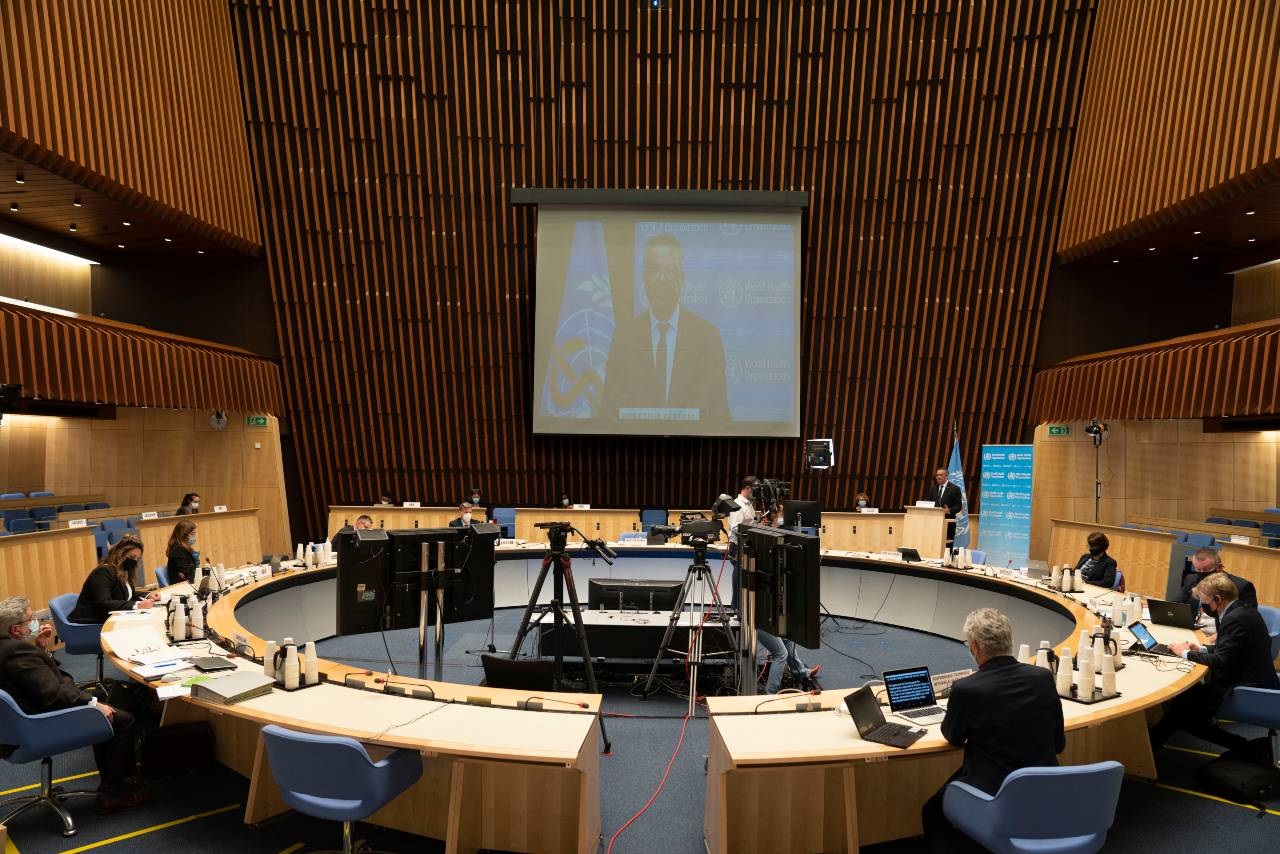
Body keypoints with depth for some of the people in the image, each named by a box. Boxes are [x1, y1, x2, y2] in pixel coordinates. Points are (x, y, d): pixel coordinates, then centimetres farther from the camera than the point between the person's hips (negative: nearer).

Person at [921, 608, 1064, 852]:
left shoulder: (966, 689, -21)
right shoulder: (1043, 677, -9)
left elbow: (953, 737, 0)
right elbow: (1058, 744, 4)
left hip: (992, 798, -5)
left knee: (933, 812, 22)